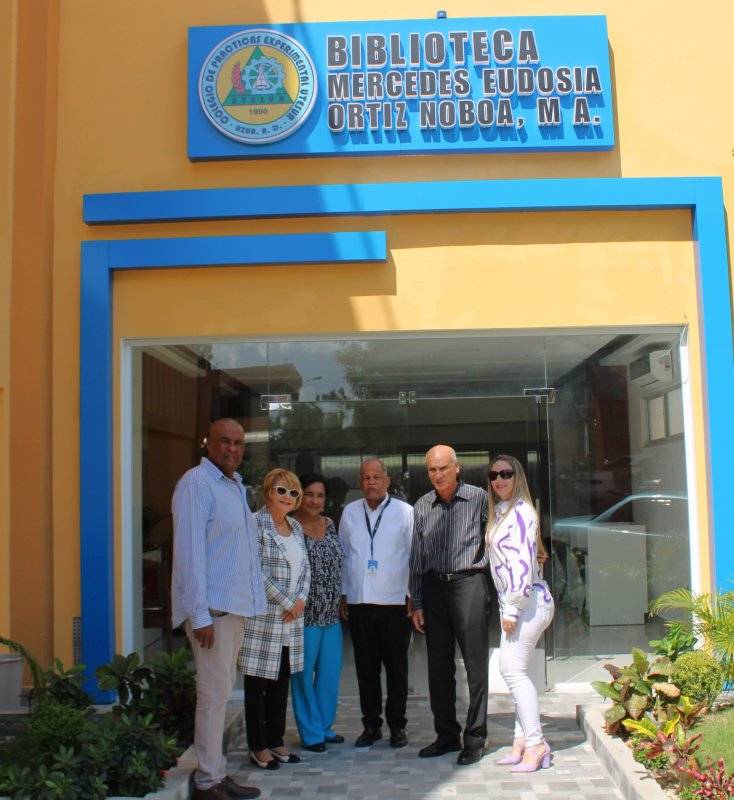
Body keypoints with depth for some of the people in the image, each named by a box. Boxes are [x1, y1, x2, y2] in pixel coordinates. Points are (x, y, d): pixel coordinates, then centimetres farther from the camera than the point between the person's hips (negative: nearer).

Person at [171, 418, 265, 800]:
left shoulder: (236, 485, 15)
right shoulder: (196, 483, -11)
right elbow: (189, 551, -16)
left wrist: (248, 602, 14)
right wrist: (200, 615, -19)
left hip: (235, 606, 8)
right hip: (211, 609, -8)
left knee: (221, 691, 13)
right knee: (214, 693, -3)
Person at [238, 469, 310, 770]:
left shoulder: (295, 526, 13)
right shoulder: (256, 523, -9)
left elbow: (305, 567, 15)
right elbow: (258, 572, -15)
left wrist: (301, 599, -2)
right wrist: (286, 603, -12)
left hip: (292, 616, 7)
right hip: (263, 616, -7)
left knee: (282, 681, 12)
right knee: (258, 683, 2)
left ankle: (275, 741, 23)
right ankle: (258, 747, 12)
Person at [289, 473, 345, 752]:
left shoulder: (330, 525, 9)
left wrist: (341, 601, 15)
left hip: (331, 614, 6)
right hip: (304, 614, -6)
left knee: (330, 673, 12)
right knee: (304, 674, 4)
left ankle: (325, 727, 27)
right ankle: (311, 733, 18)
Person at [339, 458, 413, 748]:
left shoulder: (404, 511, -1)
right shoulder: (350, 512, 8)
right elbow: (343, 555, 14)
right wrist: (343, 596, 11)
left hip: (394, 602, -2)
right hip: (359, 603, 3)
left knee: (396, 667, 6)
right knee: (366, 668, 9)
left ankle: (397, 726, 19)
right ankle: (371, 725, 21)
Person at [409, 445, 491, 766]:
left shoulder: (478, 498, -1)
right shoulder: (422, 506, 10)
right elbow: (417, 558, 13)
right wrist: (417, 604, 10)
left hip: (468, 583, -4)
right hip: (434, 586, 4)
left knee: (475, 664, -2)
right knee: (439, 665, 9)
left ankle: (475, 738, 8)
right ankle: (446, 735, 20)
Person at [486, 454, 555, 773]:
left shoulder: (520, 512, -13)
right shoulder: (500, 512, 16)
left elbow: (523, 563, -19)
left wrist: (512, 609, -18)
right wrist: (507, 608, 12)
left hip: (528, 600, -9)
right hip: (513, 602, 9)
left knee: (513, 669, -10)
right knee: (512, 670, 9)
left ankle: (535, 744, -4)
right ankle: (522, 740, 15)